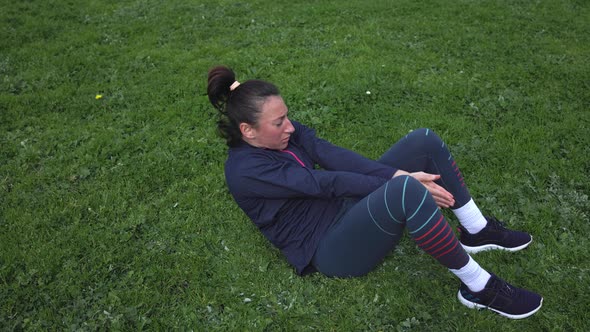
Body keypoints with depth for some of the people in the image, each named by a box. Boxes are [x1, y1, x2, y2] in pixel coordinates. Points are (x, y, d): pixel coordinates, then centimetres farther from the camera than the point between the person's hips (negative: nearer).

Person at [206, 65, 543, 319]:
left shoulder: (284, 131, 5)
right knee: (407, 192, -37)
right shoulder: (244, 171, -19)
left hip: (349, 205, 9)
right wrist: (401, 180, -22)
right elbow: (324, 182, -23)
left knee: (425, 140, -6)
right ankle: (480, 287, -18)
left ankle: (478, 231, 7)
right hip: (330, 248, -8)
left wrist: (396, 175, -20)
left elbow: (334, 155, -7)